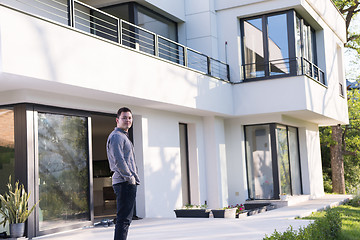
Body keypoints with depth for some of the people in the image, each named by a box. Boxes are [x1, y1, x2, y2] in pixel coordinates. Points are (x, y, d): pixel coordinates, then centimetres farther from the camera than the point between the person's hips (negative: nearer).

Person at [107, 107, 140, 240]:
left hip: (130, 182, 11)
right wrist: (130, 177, -16)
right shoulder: (116, 136, -10)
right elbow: (118, 160, -21)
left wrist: (135, 178, 19)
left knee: (126, 219, 14)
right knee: (123, 219, -12)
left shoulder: (124, 137, 23)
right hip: (124, 183, -11)